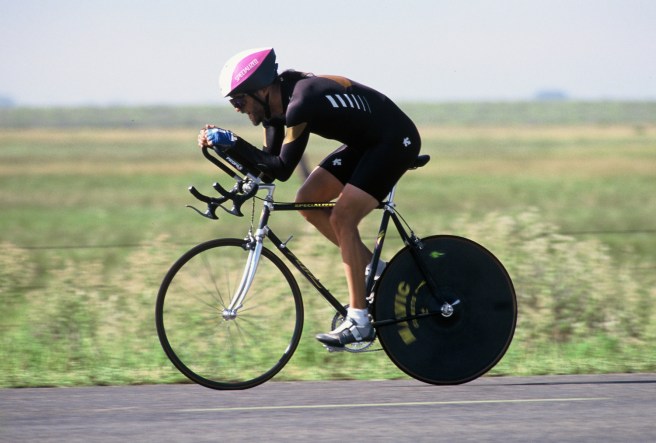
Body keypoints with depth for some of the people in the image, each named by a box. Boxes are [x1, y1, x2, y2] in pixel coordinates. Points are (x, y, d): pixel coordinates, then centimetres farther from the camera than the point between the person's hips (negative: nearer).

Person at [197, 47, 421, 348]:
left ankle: (359, 322, -15)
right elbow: (270, 164, 2)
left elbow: (281, 169, -27)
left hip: (395, 140, -10)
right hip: (365, 142, 10)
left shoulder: (300, 103, -29)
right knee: (308, 201, 2)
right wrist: (223, 144, -9)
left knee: (341, 217, -18)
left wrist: (232, 143, -25)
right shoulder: (276, 103, -1)